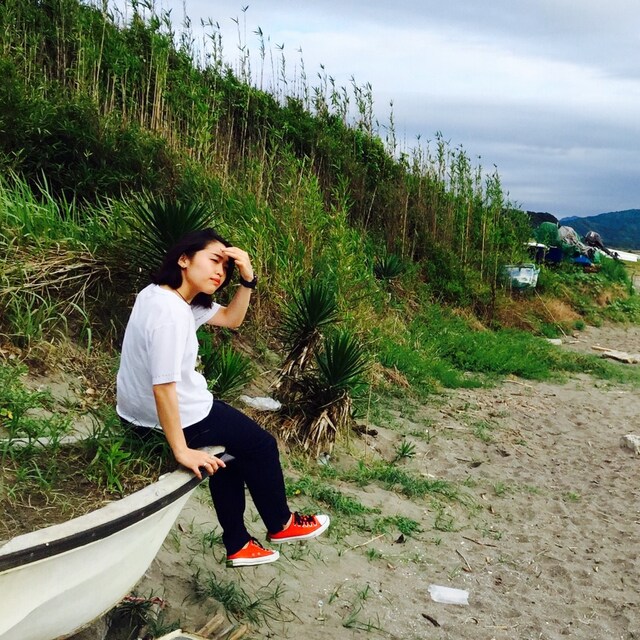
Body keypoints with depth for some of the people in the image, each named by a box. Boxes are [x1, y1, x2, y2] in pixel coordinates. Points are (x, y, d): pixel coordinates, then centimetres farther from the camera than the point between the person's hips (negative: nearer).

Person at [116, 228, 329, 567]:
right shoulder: (170, 313, -29)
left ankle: (237, 544, 32)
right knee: (261, 444, 11)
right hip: (179, 415, -10)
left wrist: (247, 279, -7)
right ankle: (280, 524, 34)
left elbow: (231, 319, 8)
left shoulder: (160, 292, 2)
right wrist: (182, 451, -25)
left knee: (232, 446, 26)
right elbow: (163, 387, -31)